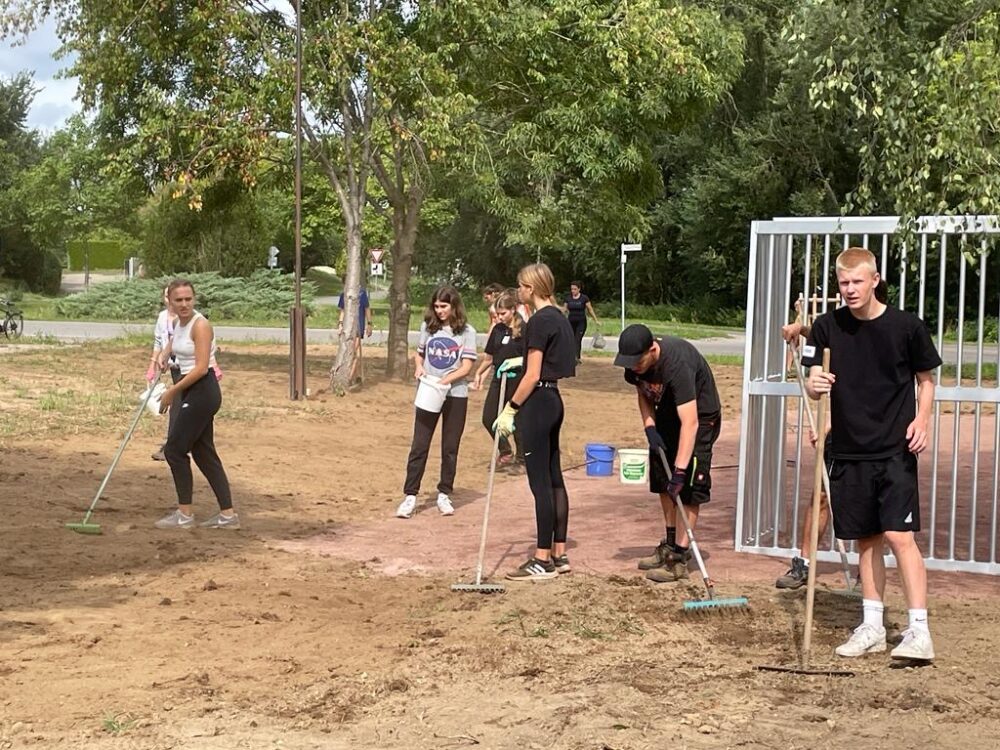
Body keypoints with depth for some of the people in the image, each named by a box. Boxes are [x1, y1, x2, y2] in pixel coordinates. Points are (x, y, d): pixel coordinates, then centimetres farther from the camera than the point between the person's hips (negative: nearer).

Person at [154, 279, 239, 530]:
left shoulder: (200, 325, -16)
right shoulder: (179, 323, 10)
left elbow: (201, 368, -21)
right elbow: (173, 346, 33)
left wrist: (173, 391, -15)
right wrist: (163, 356, 10)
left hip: (203, 392, -9)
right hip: (193, 393, 9)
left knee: (175, 449, -4)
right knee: (203, 452, 10)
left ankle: (184, 514, 6)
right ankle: (228, 514, 13)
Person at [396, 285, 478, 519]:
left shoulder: (466, 332, -4)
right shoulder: (428, 327, 5)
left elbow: (466, 366, -9)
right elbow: (419, 354, 16)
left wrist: (444, 381, -22)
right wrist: (419, 367, -6)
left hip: (455, 395, -2)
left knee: (450, 447, 7)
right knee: (419, 445, -1)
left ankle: (444, 494, 18)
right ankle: (410, 495, 2)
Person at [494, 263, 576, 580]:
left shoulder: (538, 322, -16)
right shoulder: (559, 318, 13)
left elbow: (532, 375, -18)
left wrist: (510, 409, -13)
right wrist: (522, 360, 25)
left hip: (537, 403, -10)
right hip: (554, 400, 10)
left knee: (540, 481, -6)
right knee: (554, 478, 12)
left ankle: (543, 561, -2)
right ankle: (559, 554, 17)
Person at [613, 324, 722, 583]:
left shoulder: (677, 363, -39)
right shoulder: (635, 363, -17)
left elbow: (690, 422, -42)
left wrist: (680, 469, -44)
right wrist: (649, 427, -12)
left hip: (700, 415, -7)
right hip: (667, 412, 8)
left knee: (688, 485, -13)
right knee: (662, 480, 11)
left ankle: (679, 558, -11)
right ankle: (671, 544, 26)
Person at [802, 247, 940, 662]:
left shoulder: (906, 325, -4)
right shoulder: (827, 327, 2)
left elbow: (925, 379, 7)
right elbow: (814, 382, -2)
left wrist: (921, 420, -9)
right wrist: (815, 385, -26)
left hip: (896, 451, -3)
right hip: (849, 451, 3)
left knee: (899, 535, -11)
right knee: (866, 539, 10)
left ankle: (919, 631, -8)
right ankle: (872, 627, 20)